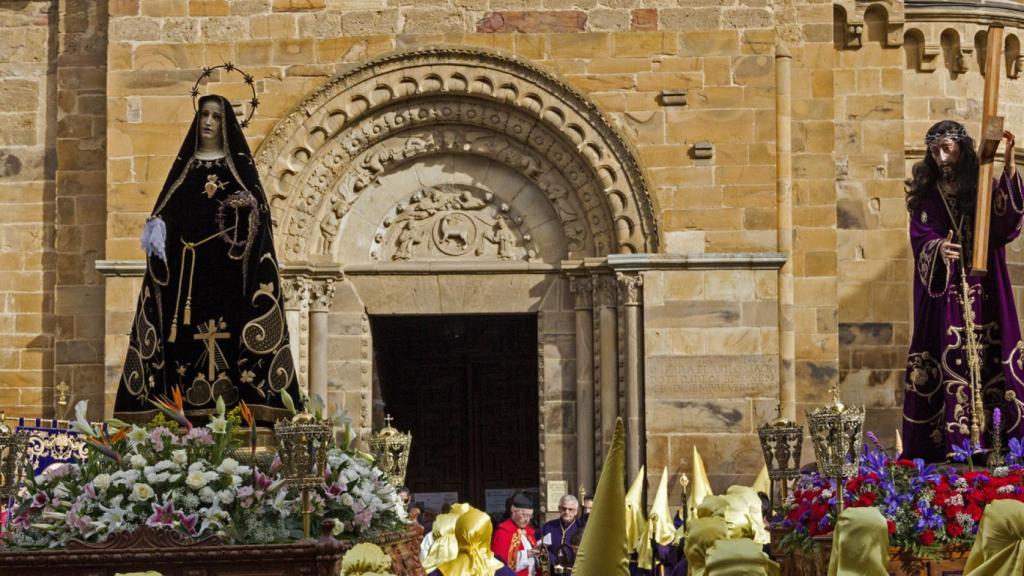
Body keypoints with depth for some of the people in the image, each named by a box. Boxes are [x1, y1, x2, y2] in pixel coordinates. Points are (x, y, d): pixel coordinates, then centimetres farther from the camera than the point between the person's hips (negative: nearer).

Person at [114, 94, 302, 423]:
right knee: (186, 333, -4)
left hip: (227, 264, -2)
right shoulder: (184, 163, 14)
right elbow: (166, 208, 11)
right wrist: (157, 227, -10)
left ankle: (229, 405, -7)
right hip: (187, 264, 2)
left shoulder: (240, 164, 8)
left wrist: (246, 208, -21)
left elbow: (259, 209, 1)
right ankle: (188, 405, -5)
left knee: (228, 331, -8)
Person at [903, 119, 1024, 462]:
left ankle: (995, 444, -4)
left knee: (986, 365, -5)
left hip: (982, 297, 0)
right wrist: (939, 247, -26)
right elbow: (921, 237, -2)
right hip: (942, 298, 0)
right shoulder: (927, 196, 10)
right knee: (949, 367, -7)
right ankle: (950, 448, -8)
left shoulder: (984, 189, 7)